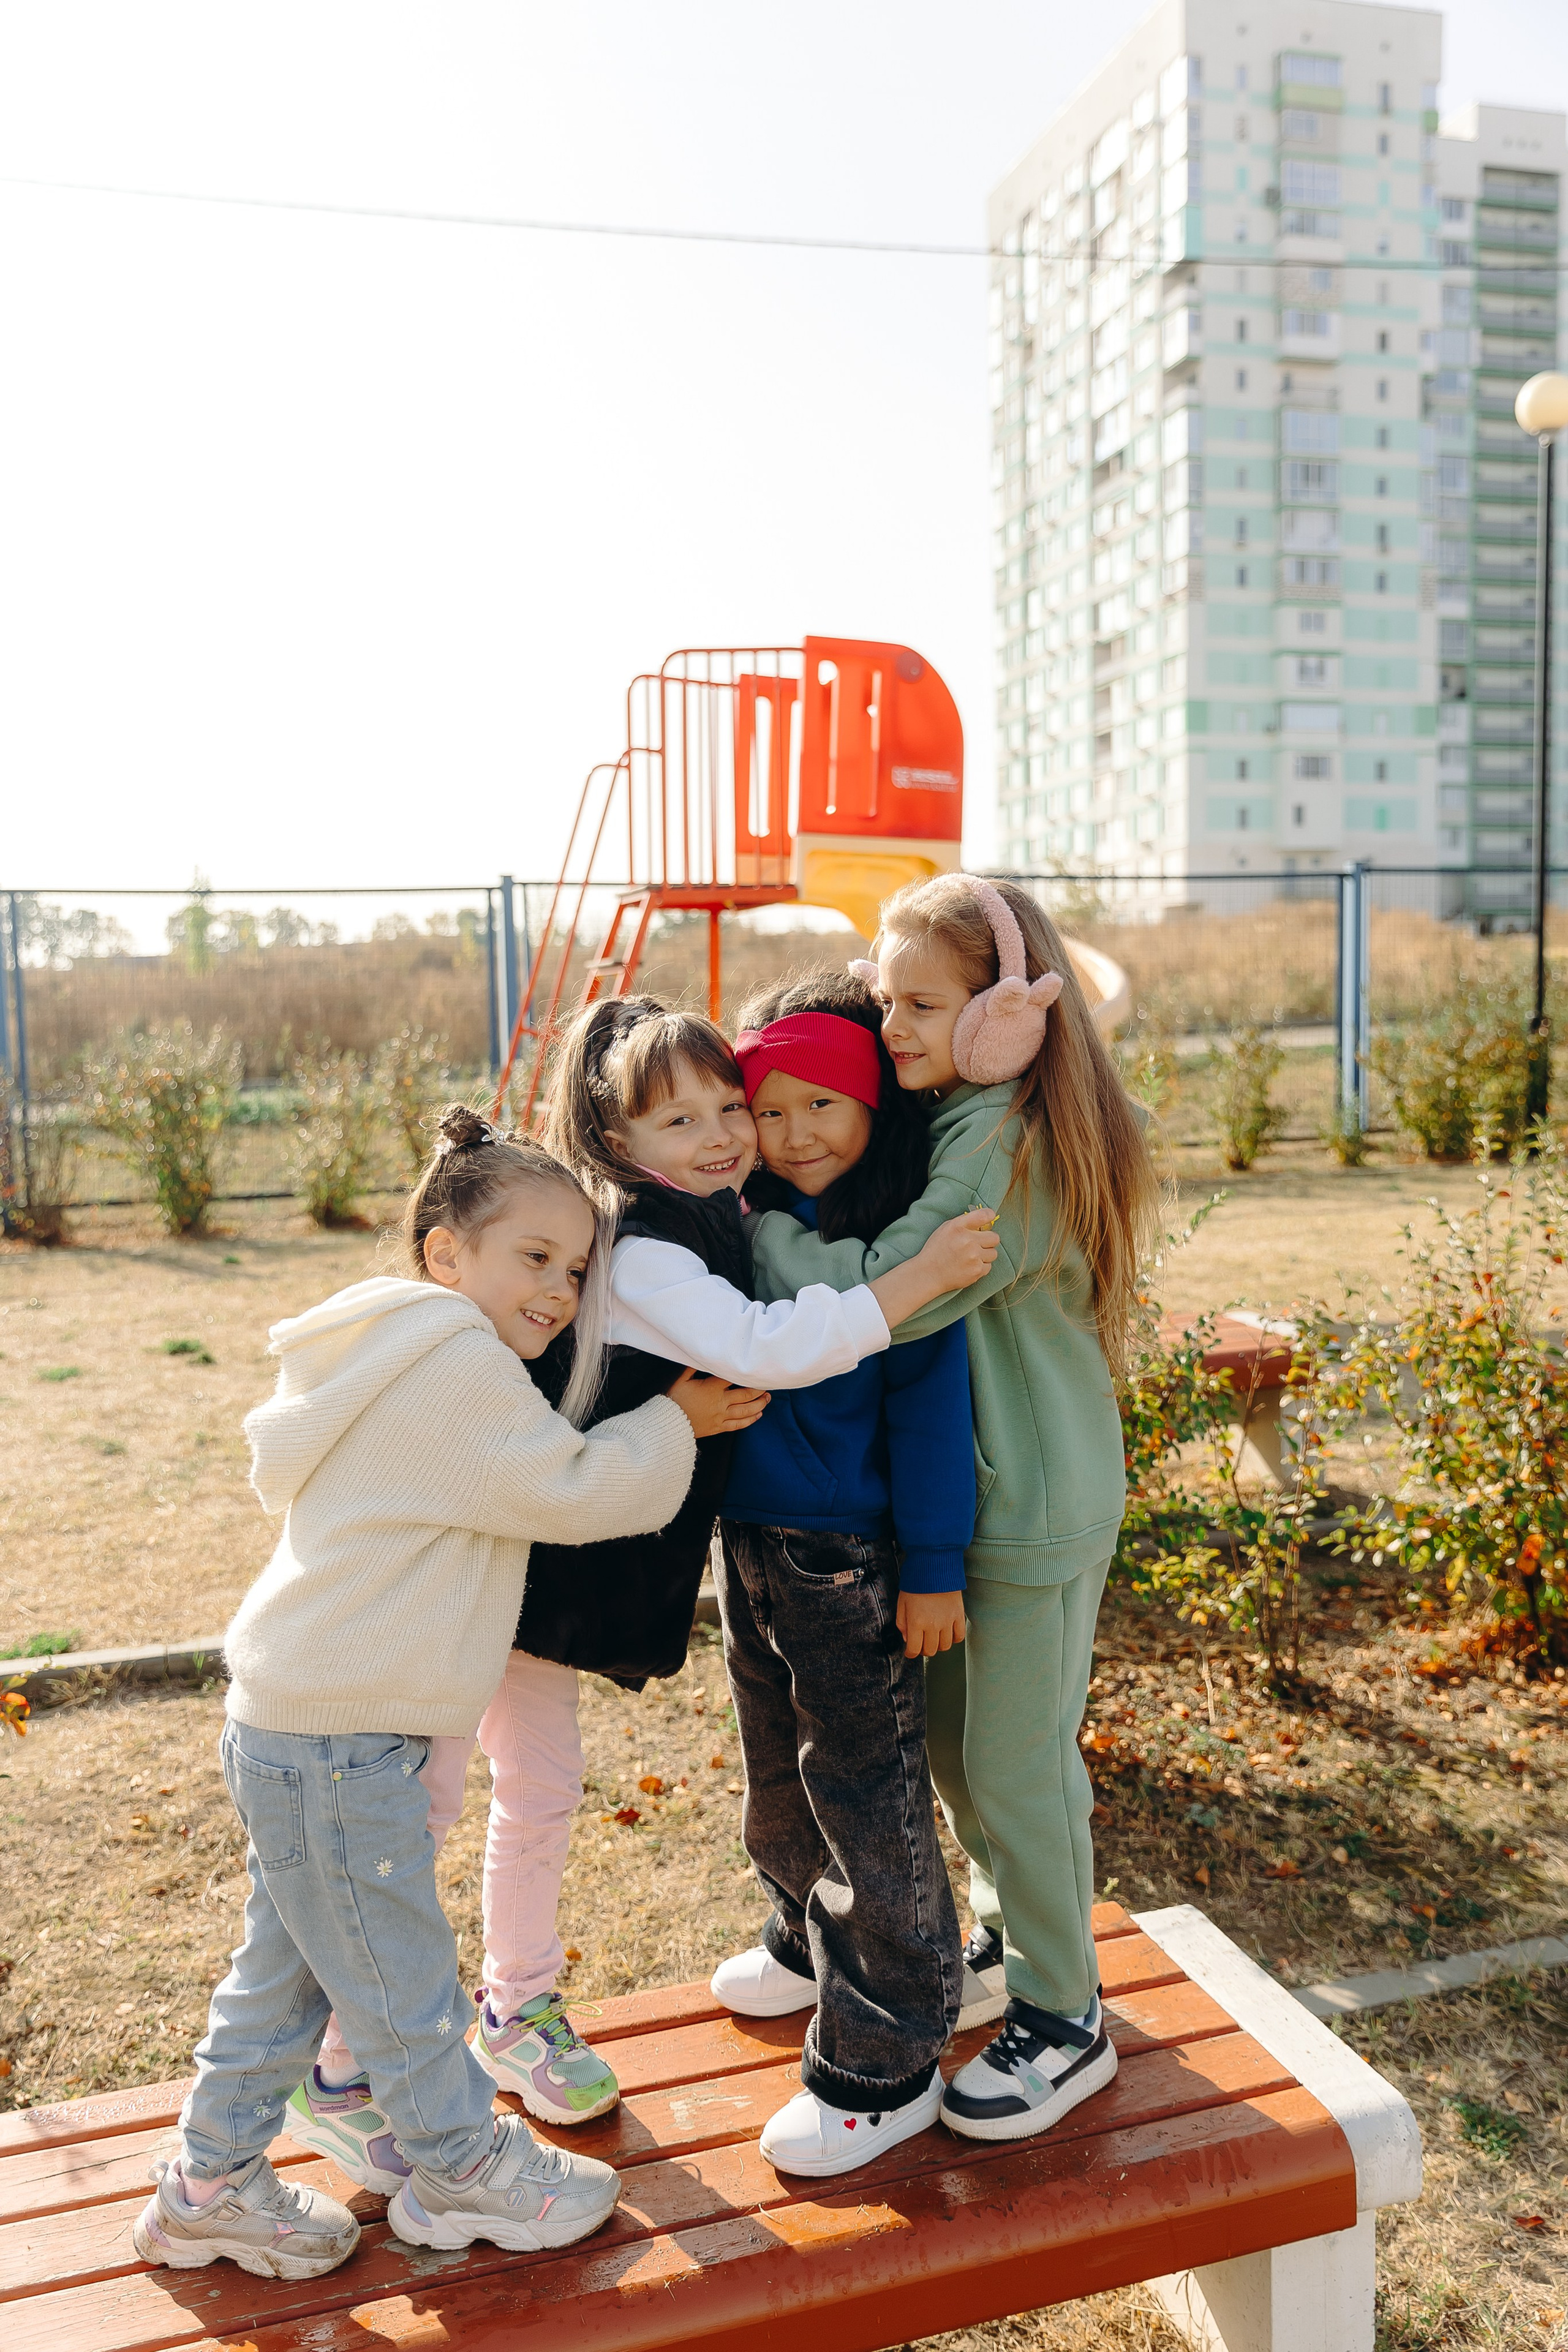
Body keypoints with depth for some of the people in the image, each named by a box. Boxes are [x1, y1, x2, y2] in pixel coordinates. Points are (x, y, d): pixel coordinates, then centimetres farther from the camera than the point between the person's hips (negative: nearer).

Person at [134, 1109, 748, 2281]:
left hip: (294, 1719, 10)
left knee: (287, 1960, 22)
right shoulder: (456, 1362, -19)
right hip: (336, 1741, -10)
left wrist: (660, 1431, 14)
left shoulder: (415, 1362, 15)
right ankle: (463, 2166, 27)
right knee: (399, 1963, 9)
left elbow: (542, 1470, 24)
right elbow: (571, 1490, -17)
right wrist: (675, 1424, -3)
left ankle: (215, 2182, 36)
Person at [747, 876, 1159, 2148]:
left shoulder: (1018, 1144, -25)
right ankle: (1015, 1924, 45)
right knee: (947, 1731, 21)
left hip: (1036, 1503, -9)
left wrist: (750, 1216, -19)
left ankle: (1063, 2020, 26)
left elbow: (878, 1297, -30)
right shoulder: (941, 1118, 6)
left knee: (1018, 1760, 5)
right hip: (953, 1483, 9)